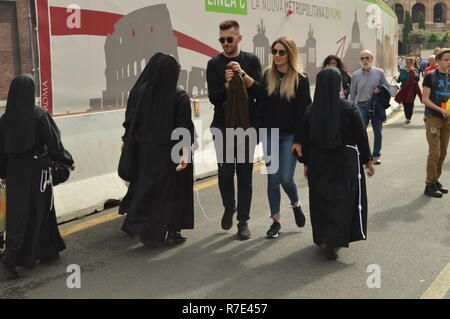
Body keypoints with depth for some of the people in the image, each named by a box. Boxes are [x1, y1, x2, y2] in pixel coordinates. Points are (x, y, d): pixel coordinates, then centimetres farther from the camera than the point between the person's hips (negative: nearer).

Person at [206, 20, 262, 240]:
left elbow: (260, 92, -7)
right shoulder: (214, 64, 2)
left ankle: (243, 221, 11)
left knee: (245, 173, 2)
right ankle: (229, 207, 25)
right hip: (223, 125, 0)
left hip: (247, 125, 0)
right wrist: (227, 85, -24)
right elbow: (213, 98, -6)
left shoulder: (251, 60, 3)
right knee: (225, 171, -4)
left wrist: (243, 75, -21)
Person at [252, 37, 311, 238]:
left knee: (286, 178, -6)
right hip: (270, 135, 3)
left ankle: (296, 204, 27)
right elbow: (261, 104, 7)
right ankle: (276, 221, 16)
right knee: (272, 179, 6)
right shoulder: (267, 76, 5)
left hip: (290, 136, -3)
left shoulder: (300, 79, -5)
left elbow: (304, 112, -8)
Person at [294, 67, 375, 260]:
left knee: (321, 200, 14)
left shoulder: (311, 111, -5)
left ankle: (322, 238, 24)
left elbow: (304, 140, 0)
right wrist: (368, 160, 6)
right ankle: (332, 241, -10)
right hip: (344, 163, -2)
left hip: (318, 164, 3)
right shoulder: (349, 109, -11)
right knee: (342, 200, 3)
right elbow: (361, 137, -6)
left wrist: (306, 163, 12)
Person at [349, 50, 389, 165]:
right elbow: (352, 94, 10)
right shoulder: (355, 75, 5)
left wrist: (380, 90, -11)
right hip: (362, 106, -1)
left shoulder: (379, 72, 2)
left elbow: (387, 86, 11)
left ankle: (376, 155, 24)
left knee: (378, 132, 10)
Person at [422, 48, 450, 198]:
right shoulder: (430, 76, -7)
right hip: (433, 118, -6)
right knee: (435, 152, -8)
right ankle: (429, 185, 0)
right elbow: (425, 99, -11)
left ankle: (436, 180, 23)